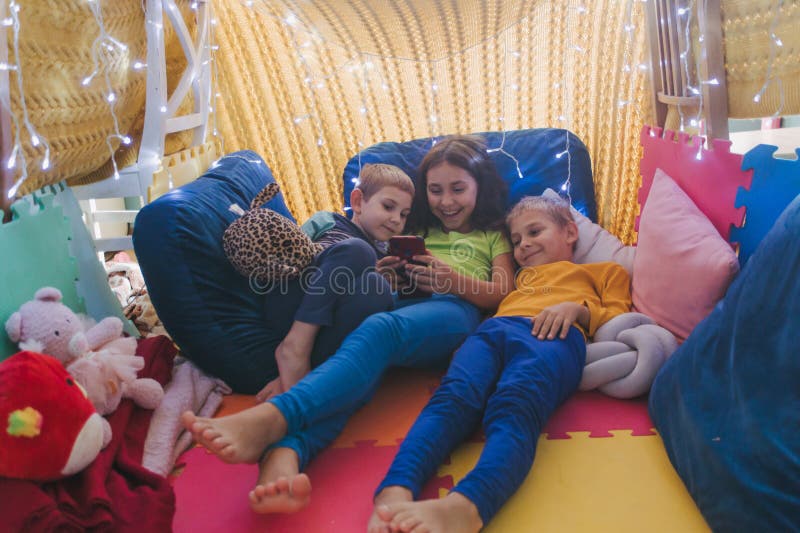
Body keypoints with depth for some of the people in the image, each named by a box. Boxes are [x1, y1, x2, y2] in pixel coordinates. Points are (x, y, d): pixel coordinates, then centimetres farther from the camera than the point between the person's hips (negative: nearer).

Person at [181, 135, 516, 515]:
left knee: (379, 329, -38)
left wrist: (456, 279, -6)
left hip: (454, 311, -3)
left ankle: (268, 420, -60)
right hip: (399, 307, 4)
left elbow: (503, 296, 13)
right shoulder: (418, 231, 36)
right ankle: (283, 456, -61)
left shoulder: (494, 234, 28)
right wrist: (389, 275, 3)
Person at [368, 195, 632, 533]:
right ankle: (395, 492, -56)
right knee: (453, 397, -32)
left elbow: (620, 320, 18)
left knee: (514, 407, -38)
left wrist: (579, 308, 0)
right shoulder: (520, 276, 47)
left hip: (555, 336, -3)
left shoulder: (605, 270, 36)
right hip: (495, 328, 3)